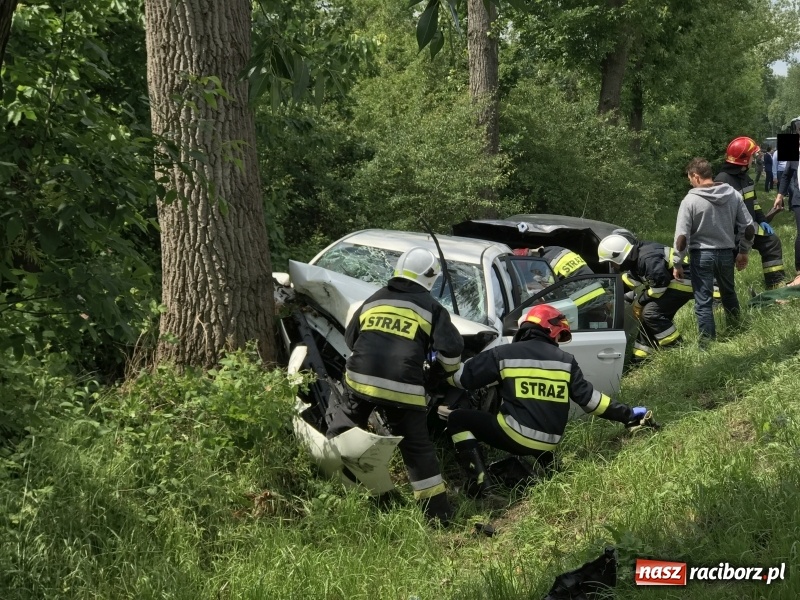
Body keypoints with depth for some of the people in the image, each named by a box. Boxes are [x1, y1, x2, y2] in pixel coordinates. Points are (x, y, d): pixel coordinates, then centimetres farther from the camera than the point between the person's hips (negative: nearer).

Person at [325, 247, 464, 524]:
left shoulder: (373, 300, 20)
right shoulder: (431, 307, 6)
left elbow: (350, 338, 30)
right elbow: (452, 349, -2)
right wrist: (442, 372, 19)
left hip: (360, 379, 3)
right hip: (402, 388, -2)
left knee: (343, 428, 23)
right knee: (417, 446, 6)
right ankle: (438, 510, 7)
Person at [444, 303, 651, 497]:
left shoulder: (504, 354, -3)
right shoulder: (565, 360, 4)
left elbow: (462, 376, 0)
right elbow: (588, 397, 3)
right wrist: (627, 414, 13)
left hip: (514, 437, -5)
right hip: (548, 442, 5)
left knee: (458, 419, 10)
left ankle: (478, 480, -9)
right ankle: (549, 468, 18)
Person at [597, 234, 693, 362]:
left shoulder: (647, 259, -25)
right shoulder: (635, 260, 7)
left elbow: (660, 284, -25)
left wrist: (640, 301, -13)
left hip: (684, 282, -10)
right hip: (672, 283, 10)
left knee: (651, 312, -19)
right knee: (648, 314, 10)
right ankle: (641, 356, 17)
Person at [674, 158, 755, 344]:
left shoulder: (690, 200, -13)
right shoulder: (734, 195, -1)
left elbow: (682, 236, -14)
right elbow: (749, 227, 2)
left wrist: (678, 263, -4)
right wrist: (743, 252, 16)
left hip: (702, 255, -5)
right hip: (726, 253, 5)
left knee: (703, 302, 2)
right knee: (729, 294, 25)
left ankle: (708, 344, 4)